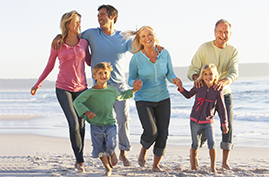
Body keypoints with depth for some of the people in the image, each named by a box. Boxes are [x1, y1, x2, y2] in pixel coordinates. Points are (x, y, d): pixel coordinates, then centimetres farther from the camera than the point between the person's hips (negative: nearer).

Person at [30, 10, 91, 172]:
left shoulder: (83, 42, 3)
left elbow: (89, 62, 17)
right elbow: (50, 66, 8)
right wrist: (37, 84, 14)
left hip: (81, 88, 3)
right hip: (63, 89, -3)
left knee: (81, 124, 4)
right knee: (73, 124, -13)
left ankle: (78, 160, 18)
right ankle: (80, 160, -3)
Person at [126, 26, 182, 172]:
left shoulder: (164, 54, -2)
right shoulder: (136, 58, -9)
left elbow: (170, 74, 4)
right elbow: (131, 79, -2)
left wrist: (175, 80, -19)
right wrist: (135, 83, -25)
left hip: (163, 99, 3)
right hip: (144, 100, -3)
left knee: (163, 134, -1)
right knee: (151, 131, -20)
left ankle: (156, 165, 18)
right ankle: (143, 150, 15)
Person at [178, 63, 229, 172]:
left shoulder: (217, 91, -7)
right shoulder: (199, 87, -5)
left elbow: (222, 108, -1)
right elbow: (188, 95, 15)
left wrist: (224, 124, -3)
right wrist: (181, 88, -1)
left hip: (208, 122, 0)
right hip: (195, 121, 0)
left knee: (212, 143, -13)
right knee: (195, 144, 10)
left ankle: (213, 168, -4)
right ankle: (193, 163, 36)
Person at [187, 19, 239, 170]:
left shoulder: (233, 51, -5)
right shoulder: (204, 48, -10)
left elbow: (234, 73, -19)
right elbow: (192, 70, -12)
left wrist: (224, 81, -43)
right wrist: (196, 77, -38)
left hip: (224, 94, 2)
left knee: (228, 125, -12)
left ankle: (225, 161, -7)